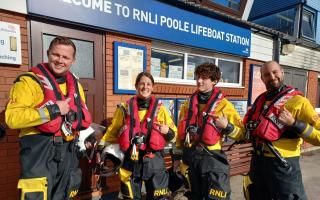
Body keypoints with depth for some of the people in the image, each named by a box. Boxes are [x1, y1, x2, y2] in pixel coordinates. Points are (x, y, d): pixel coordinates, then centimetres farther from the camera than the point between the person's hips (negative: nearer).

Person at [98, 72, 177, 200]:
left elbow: (173, 135, 5)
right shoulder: (125, 107, 3)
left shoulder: (159, 108, 2)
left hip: (154, 160, 0)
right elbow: (113, 131, 12)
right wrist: (101, 146, 5)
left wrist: (168, 131, -16)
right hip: (131, 160, 1)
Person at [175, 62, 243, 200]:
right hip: (190, 158, 5)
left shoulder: (223, 104, -5)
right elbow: (181, 132, 10)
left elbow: (241, 133, -6)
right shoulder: (188, 104, 7)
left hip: (212, 158, -4)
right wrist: (177, 156, 10)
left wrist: (227, 126, -24)